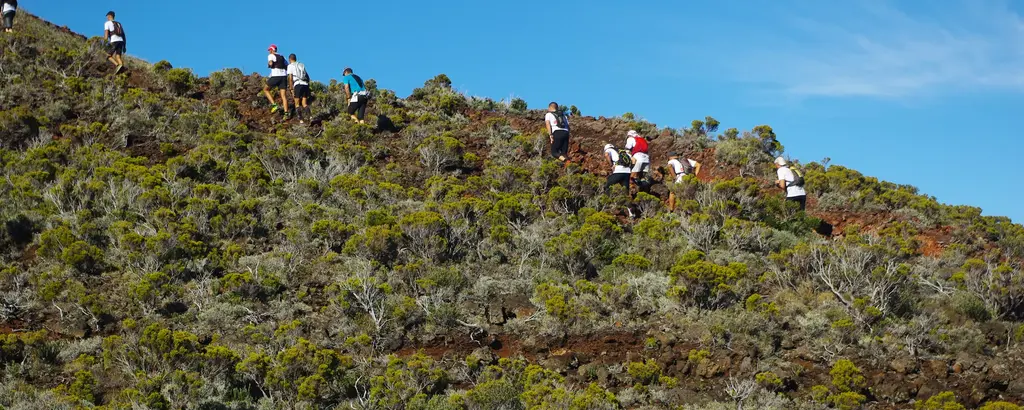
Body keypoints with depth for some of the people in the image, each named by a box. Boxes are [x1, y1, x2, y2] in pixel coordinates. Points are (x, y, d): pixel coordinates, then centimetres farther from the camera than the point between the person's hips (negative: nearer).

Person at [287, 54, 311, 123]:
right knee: (304, 104, 5)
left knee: (297, 104, 5)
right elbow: (307, 77, 22)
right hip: (305, 84, 4)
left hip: (298, 84, -4)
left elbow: (290, 78, -1)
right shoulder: (302, 65, 24)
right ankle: (308, 116, -19)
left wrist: (292, 89, -1)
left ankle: (301, 119, -8)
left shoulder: (290, 66, 9)